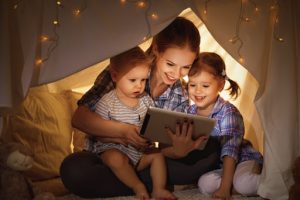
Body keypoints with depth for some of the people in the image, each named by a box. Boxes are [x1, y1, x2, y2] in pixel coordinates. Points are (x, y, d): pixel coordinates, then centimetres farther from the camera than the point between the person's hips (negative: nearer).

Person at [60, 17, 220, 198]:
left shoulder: (181, 97, -1)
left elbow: (166, 150, -6)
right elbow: (79, 118, -15)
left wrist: (178, 151, -31)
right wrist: (123, 131, -29)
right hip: (107, 155, -2)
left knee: (212, 150, -15)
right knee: (74, 169, -37)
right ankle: (149, 185, -19)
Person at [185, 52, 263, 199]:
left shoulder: (227, 112, -19)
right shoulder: (191, 112, -3)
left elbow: (230, 150, -25)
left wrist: (224, 188, -31)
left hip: (242, 159, -4)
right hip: (212, 166, 4)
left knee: (242, 184, -35)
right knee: (204, 183, -27)